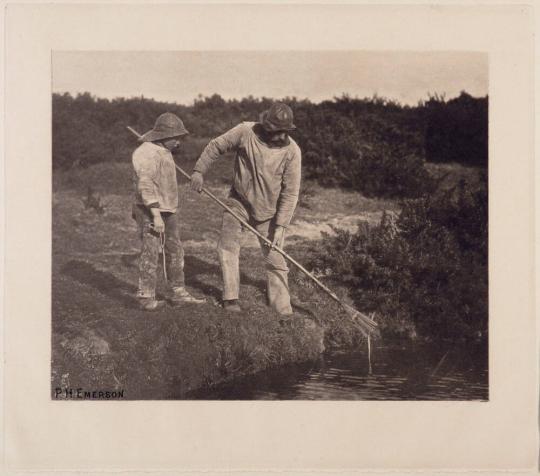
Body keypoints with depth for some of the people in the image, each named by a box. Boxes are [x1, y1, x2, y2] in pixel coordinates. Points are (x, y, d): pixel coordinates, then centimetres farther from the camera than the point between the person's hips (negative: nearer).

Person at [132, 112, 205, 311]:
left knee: (175, 251, 12)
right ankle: (146, 297, 3)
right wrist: (156, 216, -26)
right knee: (150, 253, -5)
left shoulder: (163, 151, 14)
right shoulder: (147, 153, -17)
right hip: (150, 211, -10)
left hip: (168, 210, 10)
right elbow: (145, 186, -23)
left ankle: (178, 293, 21)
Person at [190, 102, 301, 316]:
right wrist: (199, 170, -3)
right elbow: (216, 146, -1)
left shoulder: (292, 151, -16)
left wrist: (281, 226, -17)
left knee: (275, 260, 1)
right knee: (227, 247, 0)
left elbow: (290, 192, -14)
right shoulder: (246, 132, -16)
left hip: (268, 211, -1)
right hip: (238, 202, 1)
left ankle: (283, 310, 9)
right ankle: (231, 299, 13)